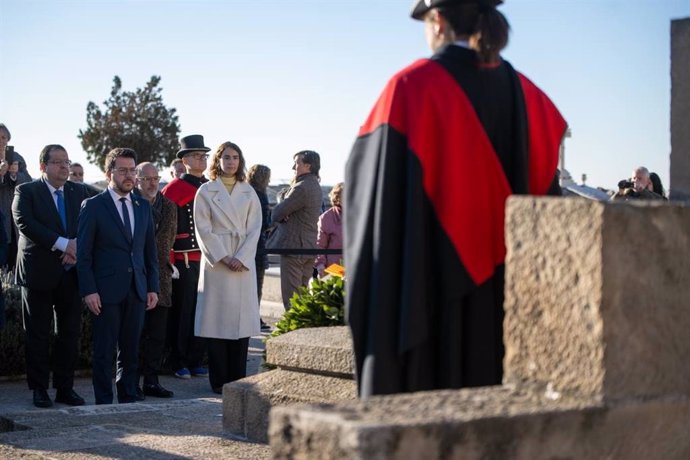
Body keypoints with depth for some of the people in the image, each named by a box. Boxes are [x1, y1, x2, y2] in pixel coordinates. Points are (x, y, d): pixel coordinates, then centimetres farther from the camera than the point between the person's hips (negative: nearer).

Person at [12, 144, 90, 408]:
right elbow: (25, 224, -15)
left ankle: (65, 388, 15)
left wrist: (77, 248, -15)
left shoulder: (80, 193, 11)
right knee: (38, 334, 3)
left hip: (70, 274, 4)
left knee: (70, 333, 6)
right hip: (39, 273, -4)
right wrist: (63, 244, -21)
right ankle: (39, 389, 11)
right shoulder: (26, 191, -1)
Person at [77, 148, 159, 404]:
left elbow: (150, 250, 15)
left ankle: (128, 400, 17)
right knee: (104, 352, 0)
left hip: (136, 291, 5)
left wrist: (153, 287, 8)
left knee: (131, 351, 9)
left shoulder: (143, 206, 13)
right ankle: (104, 403, 7)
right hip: (106, 291, -4)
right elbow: (83, 253, -5)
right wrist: (88, 291, -12)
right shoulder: (93, 206, -2)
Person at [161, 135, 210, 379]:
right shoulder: (174, 188, -6)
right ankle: (179, 364, 10)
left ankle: (196, 361, 18)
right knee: (181, 312, 2)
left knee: (201, 312, 9)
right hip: (183, 261, -6)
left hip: (206, 260, 6)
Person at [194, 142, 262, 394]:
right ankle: (219, 380, 2)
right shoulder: (206, 191, 5)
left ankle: (238, 379, 6)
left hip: (244, 262, 2)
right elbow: (203, 229, -2)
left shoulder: (248, 192, 12)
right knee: (218, 319, -3)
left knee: (242, 317, 0)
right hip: (215, 261, -2)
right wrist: (223, 258, -10)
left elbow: (255, 228, 6)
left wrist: (242, 258, -7)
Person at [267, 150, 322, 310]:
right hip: (310, 247, 9)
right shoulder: (314, 186, 14)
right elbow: (281, 195, 18)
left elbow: (276, 214, -15)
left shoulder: (301, 188, -18)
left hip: (294, 248, -9)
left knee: (291, 297, -6)